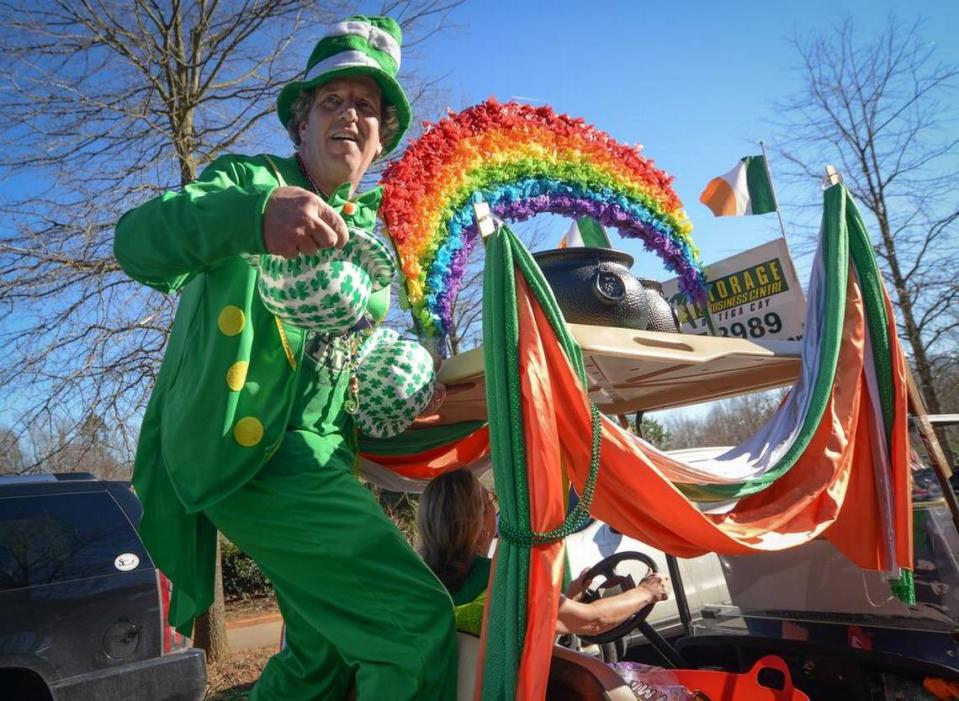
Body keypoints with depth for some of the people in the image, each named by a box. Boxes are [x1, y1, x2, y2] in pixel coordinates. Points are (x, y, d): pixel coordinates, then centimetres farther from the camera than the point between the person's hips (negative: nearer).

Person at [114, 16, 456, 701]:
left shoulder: (373, 228, 19)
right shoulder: (249, 178, 0)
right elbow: (139, 243, -20)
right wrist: (252, 213, -39)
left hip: (315, 452, 8)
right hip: (252, 446, -8)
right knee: (416, 618, -18)